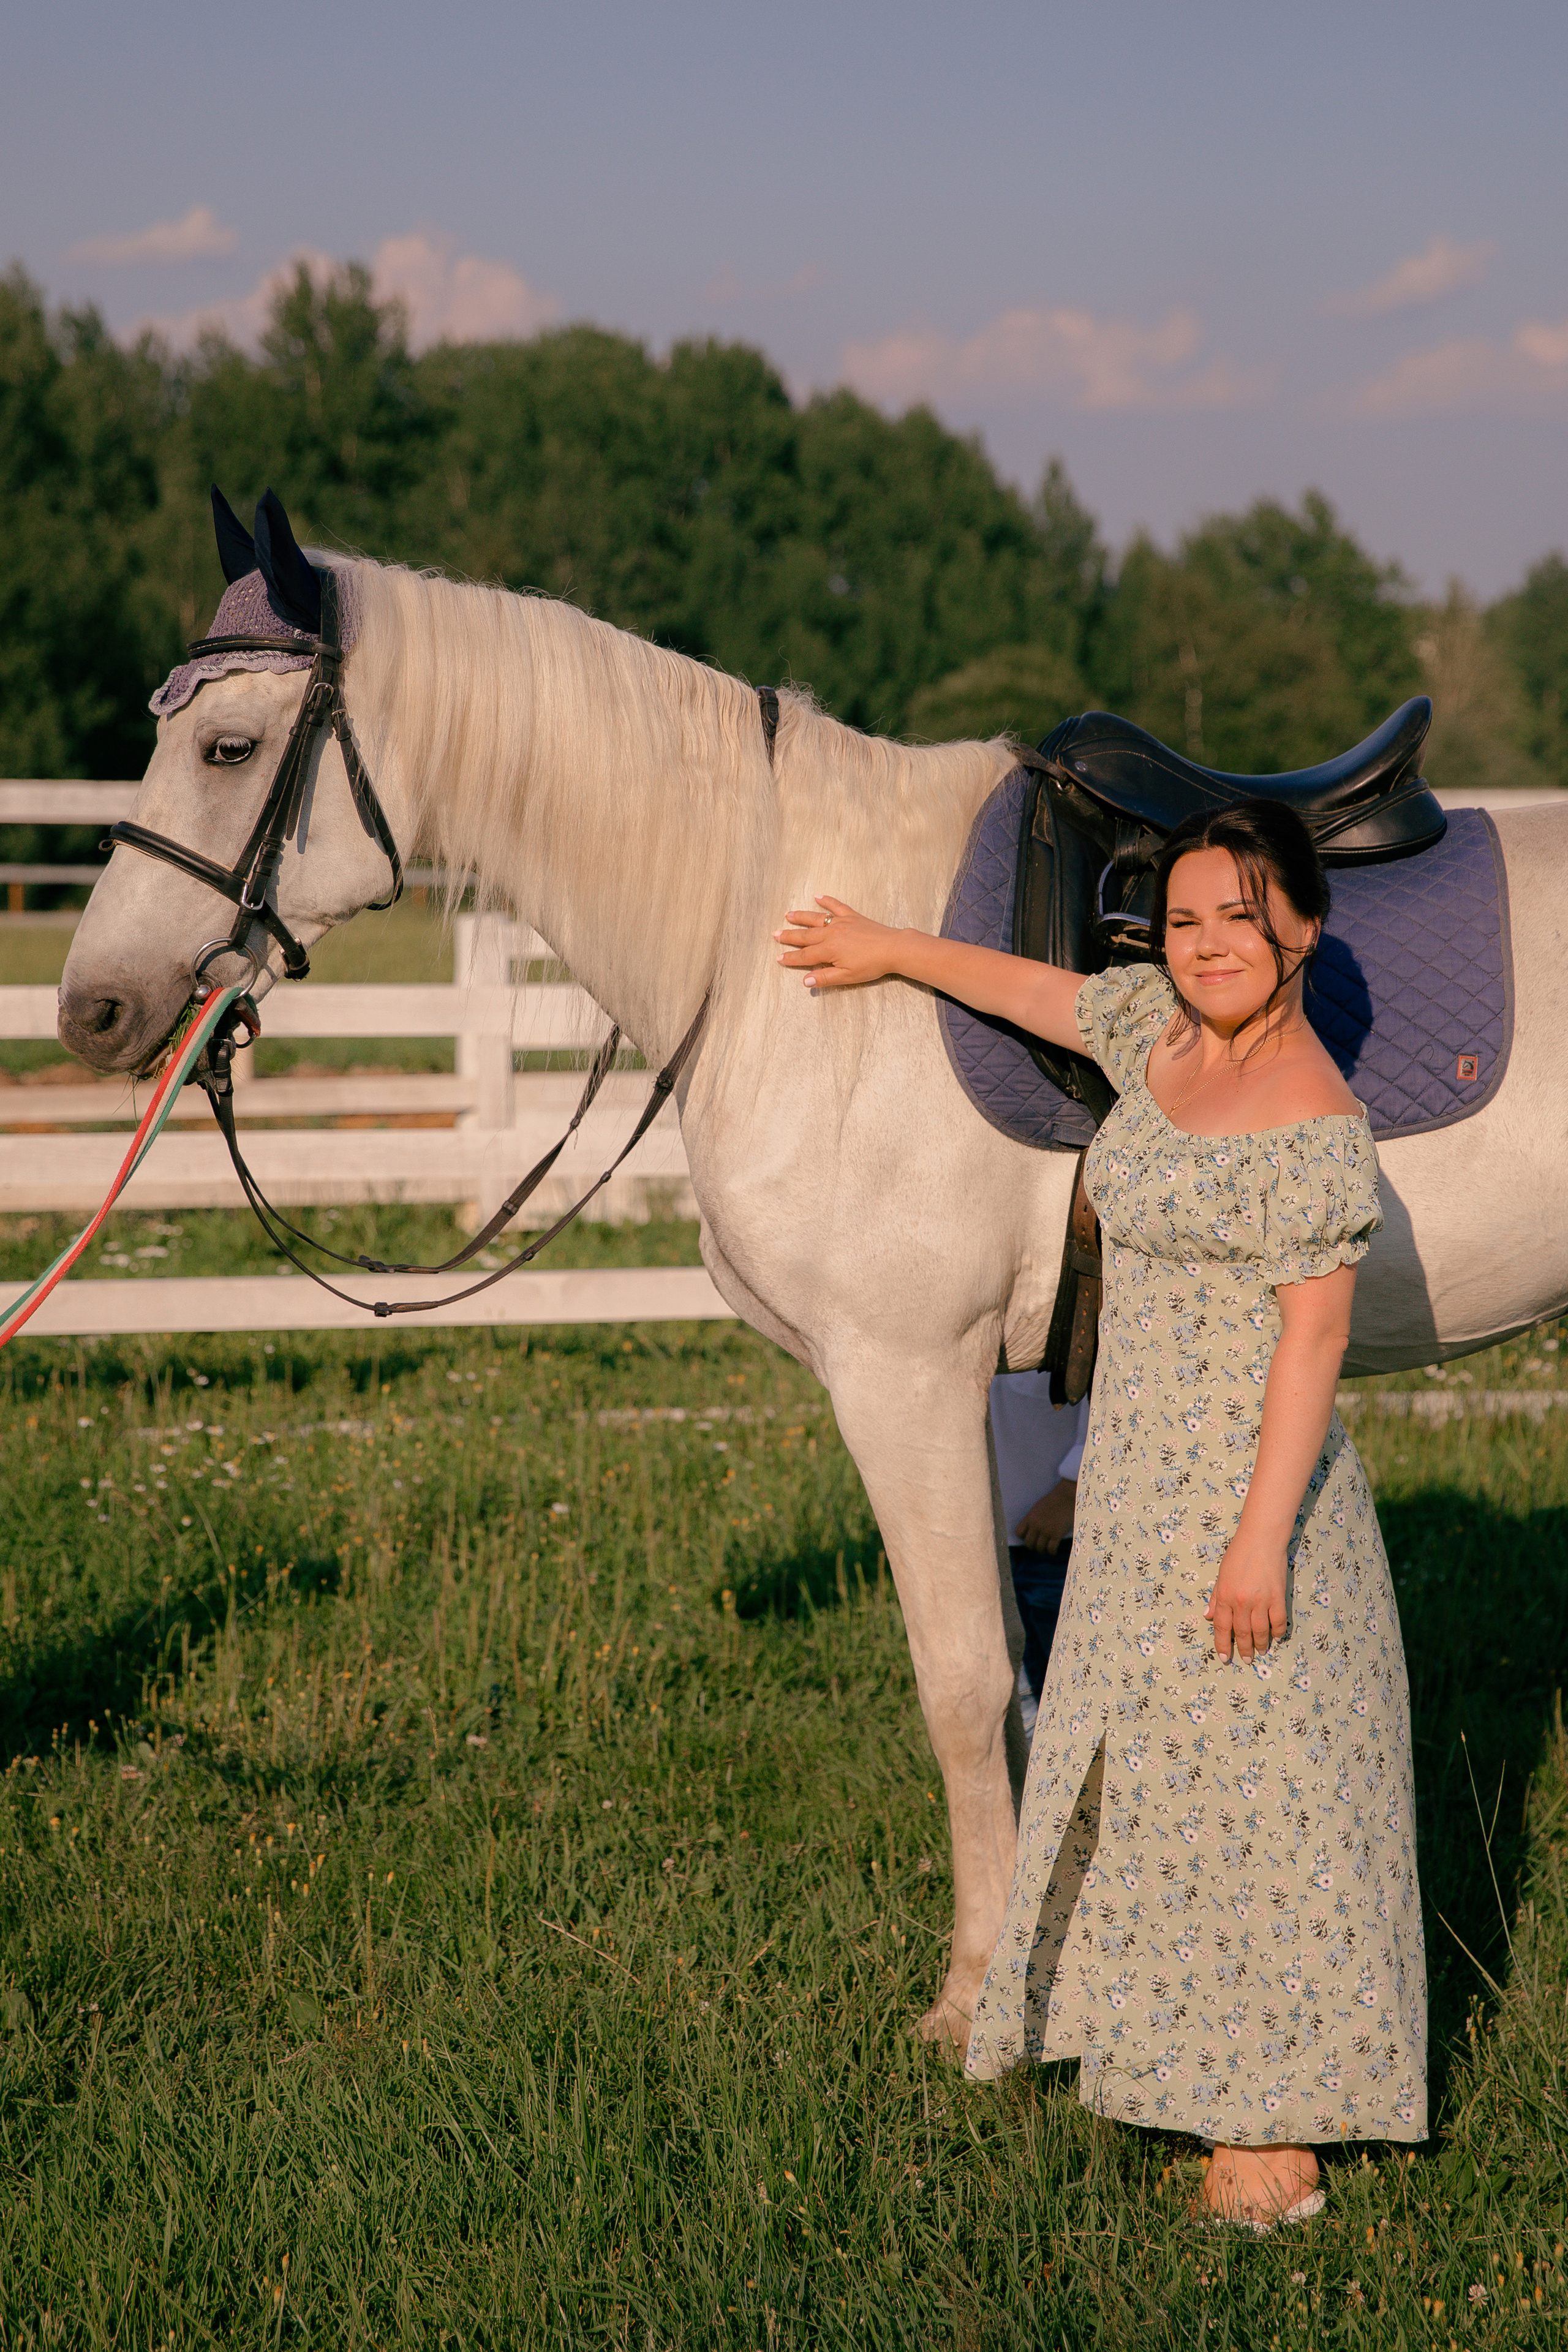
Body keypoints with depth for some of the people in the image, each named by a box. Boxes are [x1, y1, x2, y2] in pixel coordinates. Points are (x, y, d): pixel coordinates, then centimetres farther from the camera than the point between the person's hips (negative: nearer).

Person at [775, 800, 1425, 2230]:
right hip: (1141, 1491, 9)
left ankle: (1275, 2134, 2)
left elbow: (1315, 1333, -21)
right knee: (1156, 1764, 16)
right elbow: (1034, 991, 25)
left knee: (1252, 1781, -4)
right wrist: (889, 953, 38)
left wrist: (1263, 1535, -24)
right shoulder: (1161, 1027, 6)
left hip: (1246, 1492, -9)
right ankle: (1194, 2058, 29)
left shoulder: (1314, 1127, -18)